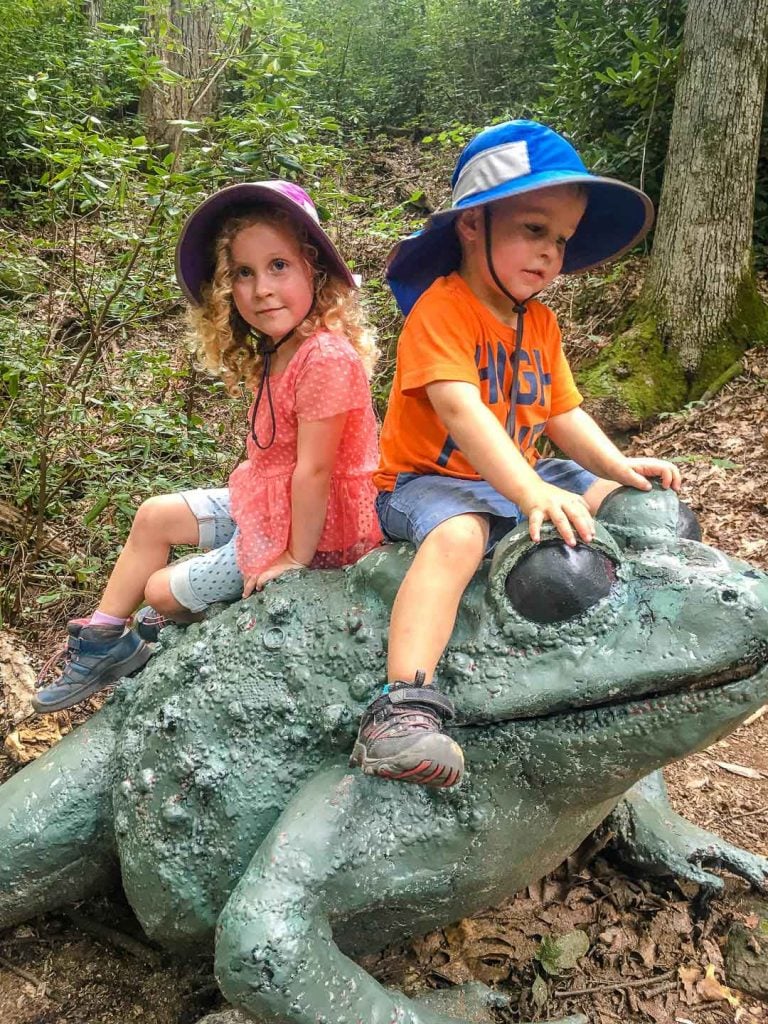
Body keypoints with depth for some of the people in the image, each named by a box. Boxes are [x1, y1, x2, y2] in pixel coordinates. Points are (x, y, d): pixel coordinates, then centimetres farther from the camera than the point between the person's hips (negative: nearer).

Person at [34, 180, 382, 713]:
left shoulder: (325, 357, -28)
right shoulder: (277, 350, 4)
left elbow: (313, 470, -24)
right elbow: (278, 454, 6)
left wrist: (296, 558, -17)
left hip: (304, 528, -9)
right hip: (262, 503, 9)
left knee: (163, 589, 0)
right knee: (154, 517, 15)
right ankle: (102, 643, 25)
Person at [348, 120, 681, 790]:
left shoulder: (540, 322, 10)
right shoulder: (441, 307, -17)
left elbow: (563, 413, 10)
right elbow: (460, 409, -31)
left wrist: (619, 466, -8)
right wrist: (531, 492, -42)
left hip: (517, 480, 9)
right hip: (428, 480, -9)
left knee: (612, 492, 5)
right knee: (458, 535, -39)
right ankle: (404, 704, -46)